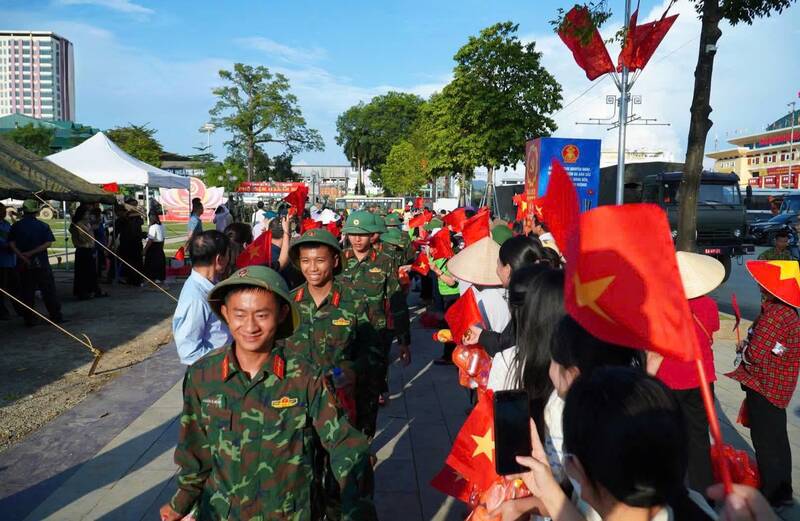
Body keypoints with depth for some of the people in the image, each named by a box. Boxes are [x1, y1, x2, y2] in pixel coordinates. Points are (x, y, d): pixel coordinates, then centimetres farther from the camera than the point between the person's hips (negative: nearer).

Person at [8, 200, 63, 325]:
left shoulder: (16, 226, 1)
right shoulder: (43, 226, -3)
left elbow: (11, 244, -7)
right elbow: (48, 243, -13)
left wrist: (22, 257, -12)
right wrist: (31, 253, -13)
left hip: (24, 265, 2)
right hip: (41, 263, -2)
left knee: (26, 292, 8)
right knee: (48, 290, 4)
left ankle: (29, 319, 10)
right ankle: (56, 316, 6)